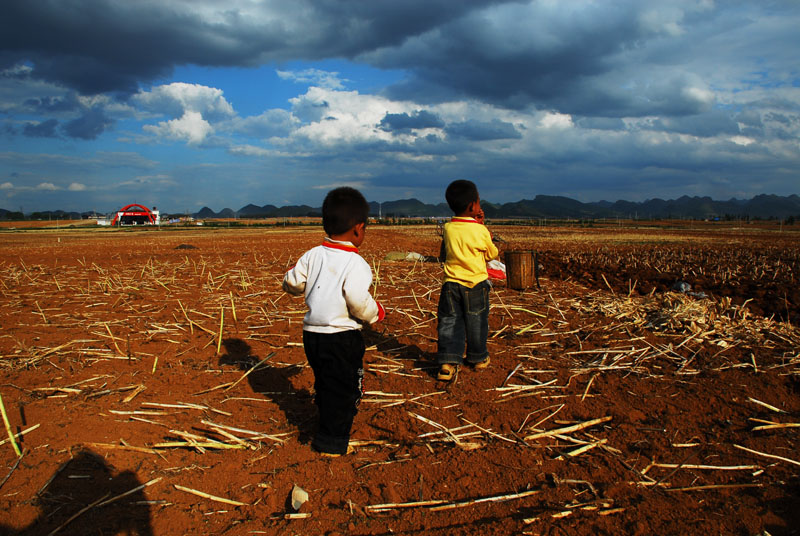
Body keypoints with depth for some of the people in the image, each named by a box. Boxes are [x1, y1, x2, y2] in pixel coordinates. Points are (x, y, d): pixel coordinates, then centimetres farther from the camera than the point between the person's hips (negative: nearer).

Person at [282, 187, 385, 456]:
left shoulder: (313, 255, 1)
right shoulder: (355, 263, -18)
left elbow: (291, 283, 5)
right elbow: (358, 301, -25)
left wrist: (294, 272, 27)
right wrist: (375, 313, -5)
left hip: (311, 333, 7)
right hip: (341, 337, -7)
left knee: (325, 384, 23)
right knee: (344, 389, 8)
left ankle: (328, 427, 39)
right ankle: (332, 443, 16)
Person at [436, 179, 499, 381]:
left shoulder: (448, 228, -3)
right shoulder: (480, 231, -13)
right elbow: (492, 254, 3)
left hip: (451, 284, 2)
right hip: (476, 285, -2)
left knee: (449, 323, 5)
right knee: (476, 323, 14)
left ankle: (448, 361, -3)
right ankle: (478, 358, 30)